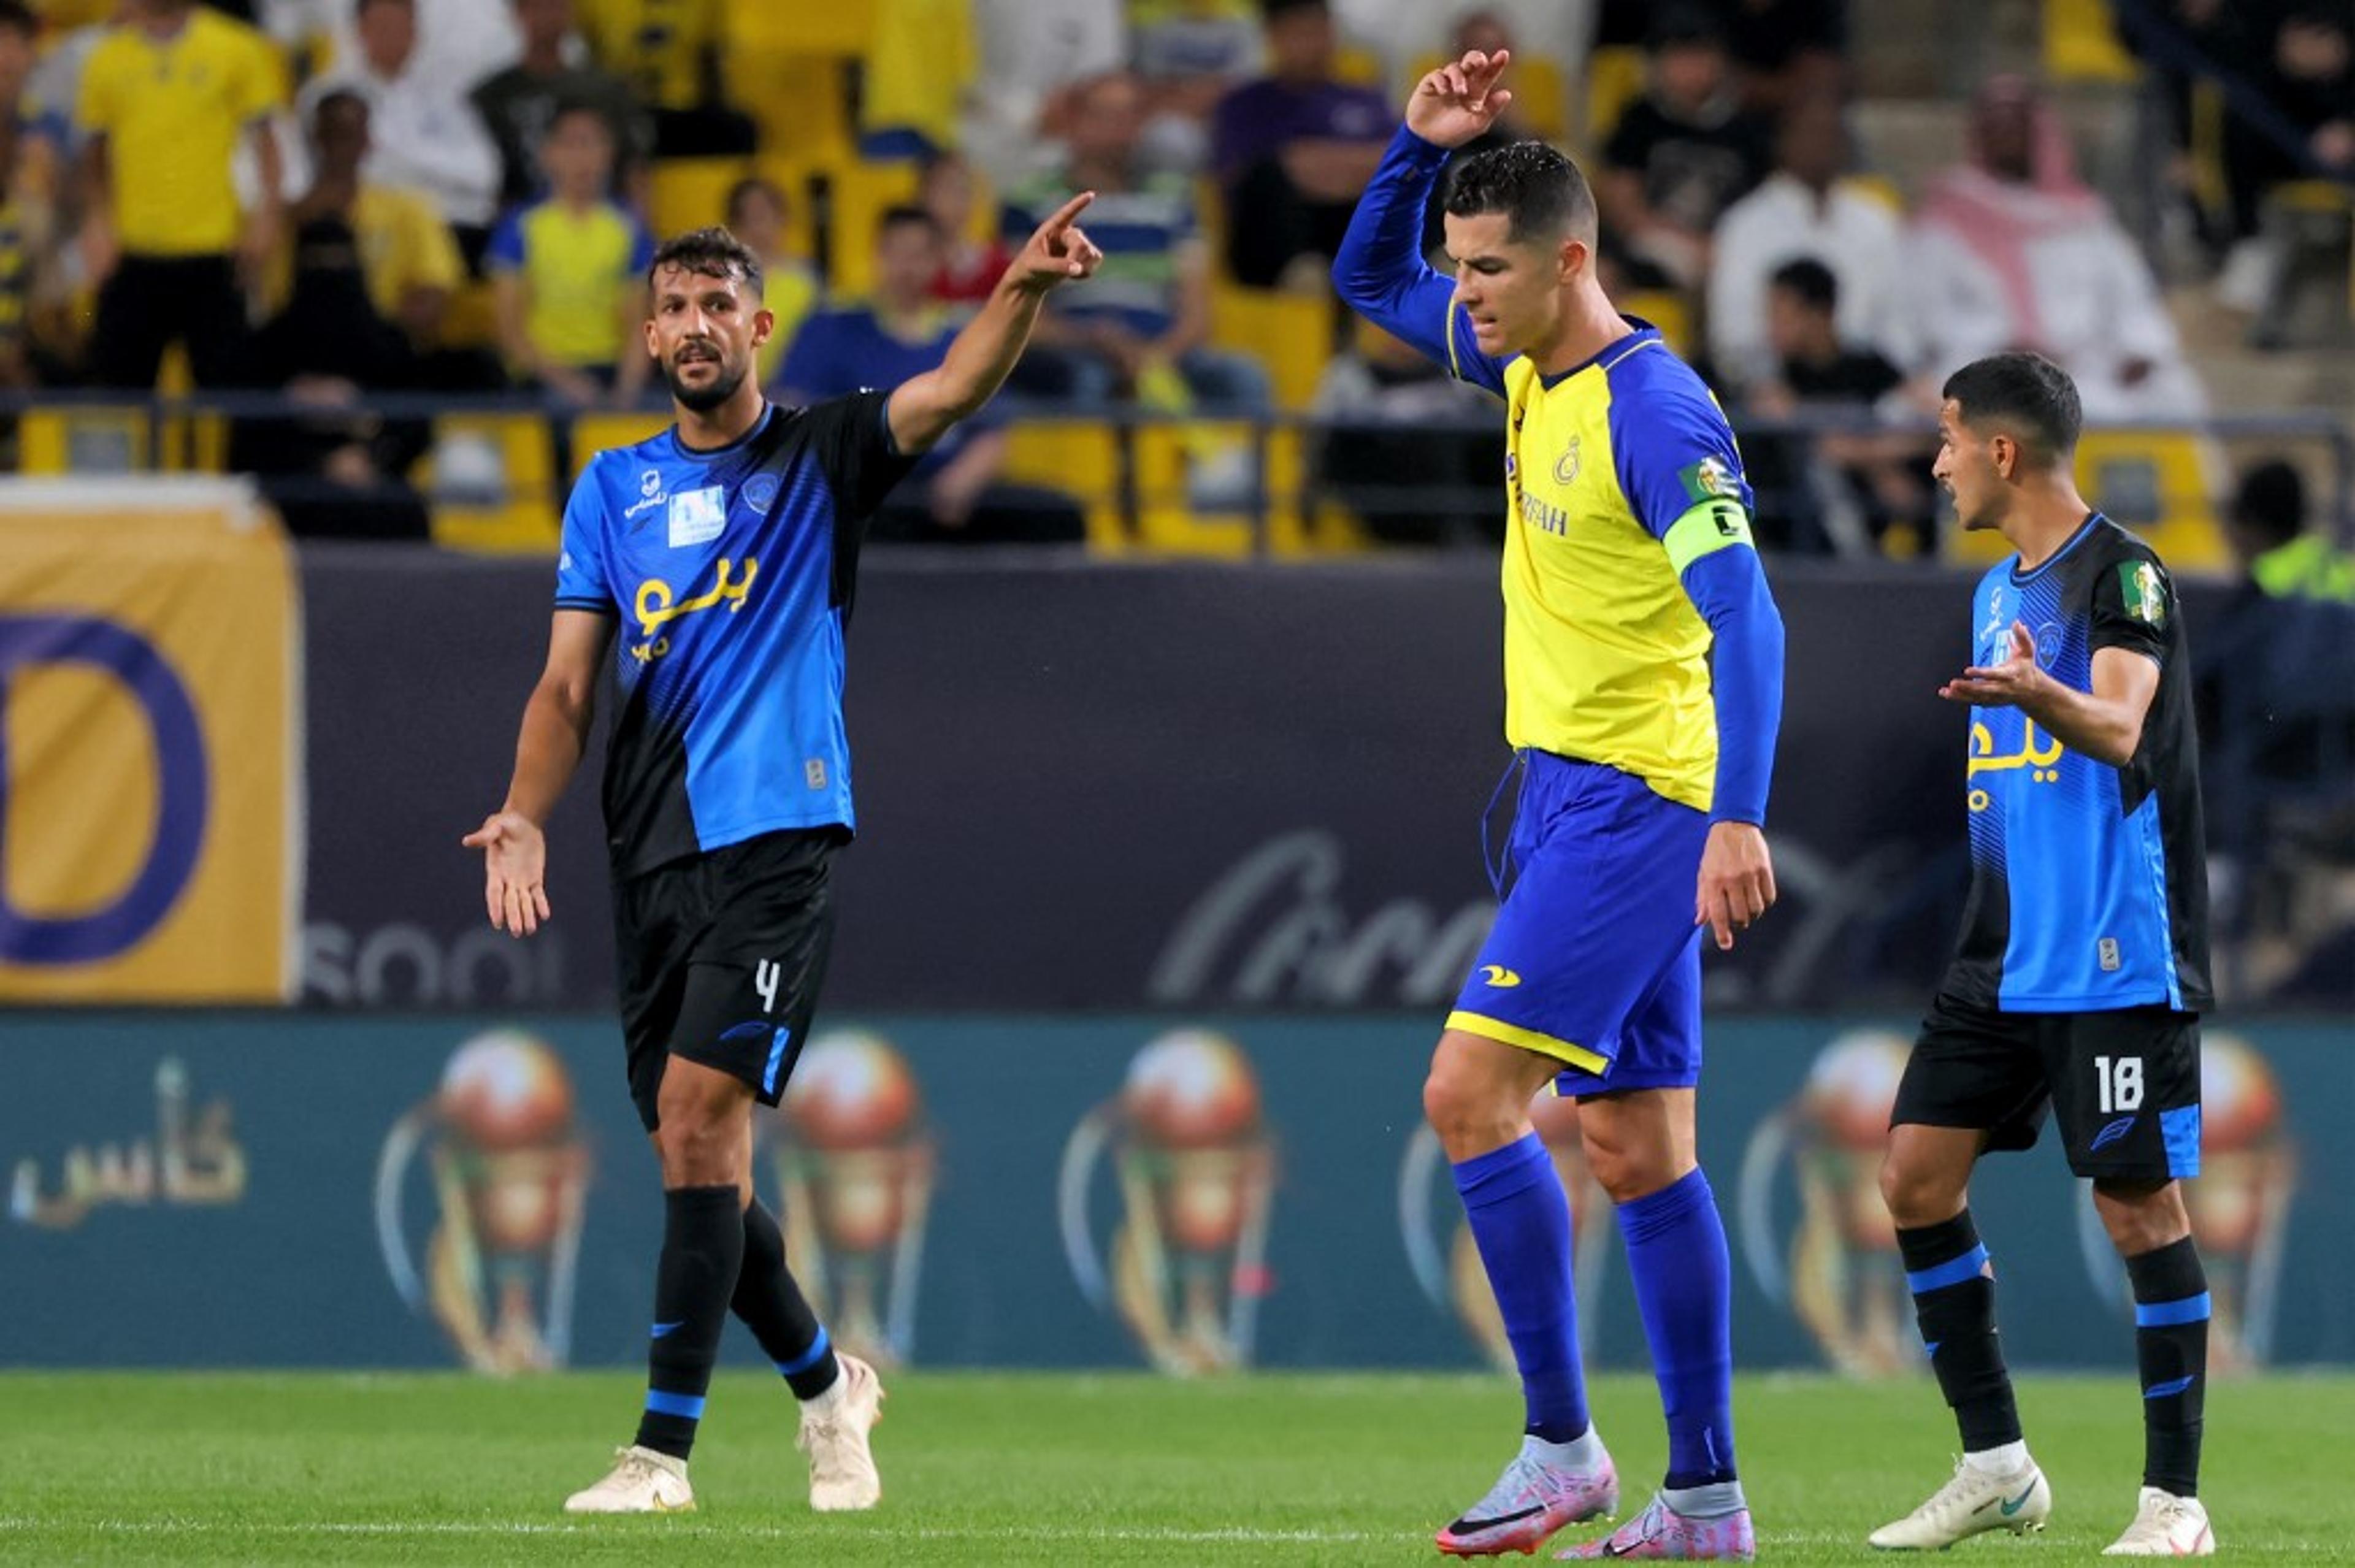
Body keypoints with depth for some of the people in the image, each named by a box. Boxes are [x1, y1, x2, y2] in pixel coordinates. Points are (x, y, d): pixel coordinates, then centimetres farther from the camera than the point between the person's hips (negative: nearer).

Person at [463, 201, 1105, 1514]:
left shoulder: (820, 456, 5)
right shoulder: (614, 488, 15)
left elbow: (951, 390, -13)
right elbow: (570, 683, 10)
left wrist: (1026, 288, -33)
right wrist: (526, 815, -7)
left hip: (778, 835, -5)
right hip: (653, 852, 5)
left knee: (701, 1111, -18)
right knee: (694, 1145, 6)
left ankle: (666, 1448, -19)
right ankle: (825, 1381, 29)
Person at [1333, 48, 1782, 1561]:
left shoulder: (1653, 407, -17)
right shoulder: (1529, 368, 10)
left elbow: (1743, 618, -24)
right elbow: (1372, 281, 25)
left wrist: (1740, 817, -33)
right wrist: (1419, 145, 7)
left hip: (1634, 800, -9)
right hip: (1569, 795, 9)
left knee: (1470, 1092, -15)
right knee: (1641, 1146, 8)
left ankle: (1562, 1446, -10)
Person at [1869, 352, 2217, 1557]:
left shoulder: (2122, 574, -10)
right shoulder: (1997, 588, 16)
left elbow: (2120, 727, -26)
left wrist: (2039, 695, -46)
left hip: (2116, 958, -9)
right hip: (2003, 955, 9)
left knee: (2138, 1202, -7)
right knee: (1917, 1173, 2)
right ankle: (1996, 1467, 10)